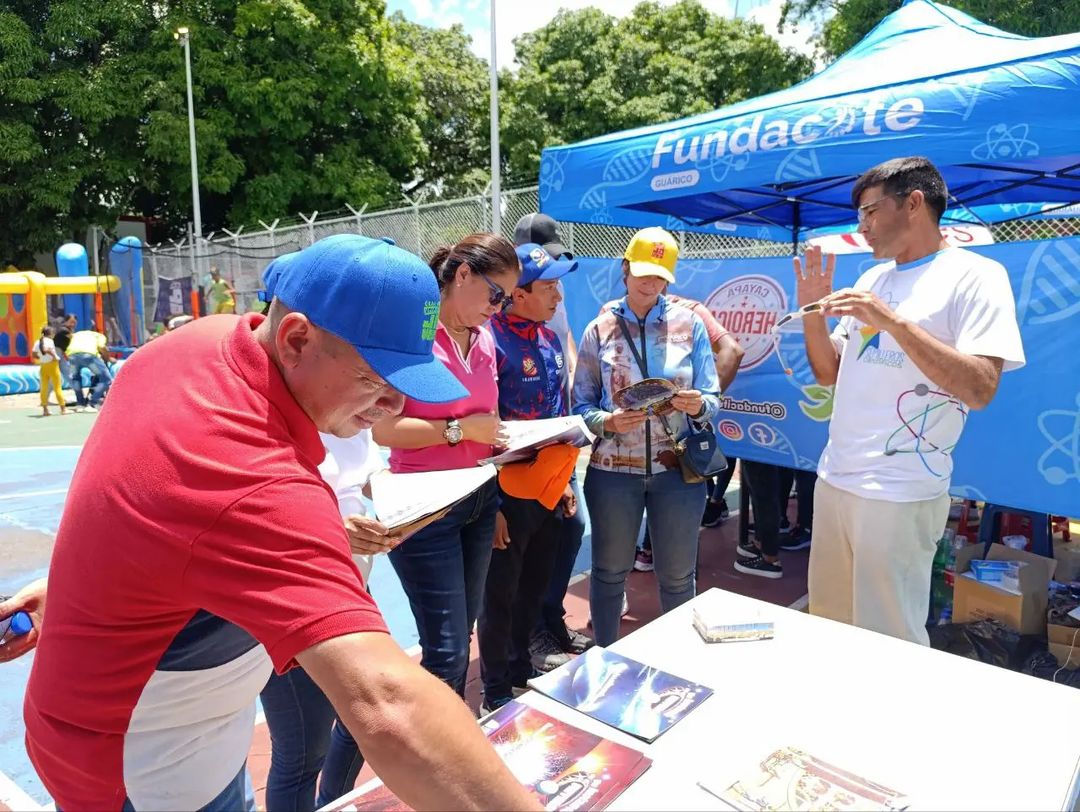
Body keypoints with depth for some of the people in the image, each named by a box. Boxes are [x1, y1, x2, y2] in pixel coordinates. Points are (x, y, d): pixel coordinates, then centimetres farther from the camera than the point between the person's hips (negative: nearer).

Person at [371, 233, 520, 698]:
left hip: (480, 500, 8)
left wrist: (501, 434, 4)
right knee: (447, 650, -3)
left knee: (460, 637, 18)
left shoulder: (483, 338, 10)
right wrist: (459, 430, -20)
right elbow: (382, 428, -20)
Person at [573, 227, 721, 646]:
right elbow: (581, 405, 0)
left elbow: (712, 399, 1)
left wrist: (698, 405, -21)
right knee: (610, 572, 13)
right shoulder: (599, 330, 2)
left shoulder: (689, 325, 3)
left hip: (677, 468, 0)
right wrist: (607, 422, -20)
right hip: (613, 469, 0)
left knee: (677, 576, 11)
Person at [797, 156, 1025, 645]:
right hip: (834, 480, 7)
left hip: (900, 495, -7)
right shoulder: (871, 279, 14)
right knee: (828, 628, 17)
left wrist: (893, 320, -23)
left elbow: (979, 390, -18)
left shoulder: (974, 276, -7)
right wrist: (812, 312, 1)